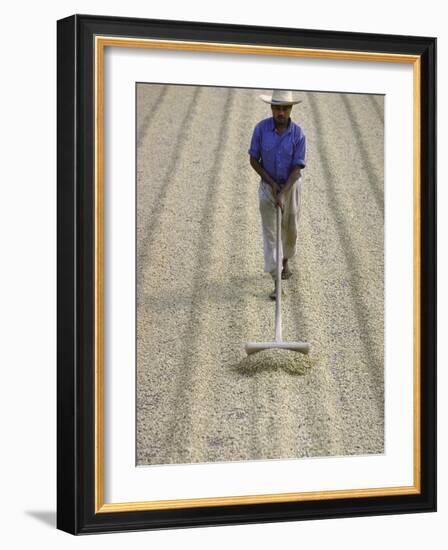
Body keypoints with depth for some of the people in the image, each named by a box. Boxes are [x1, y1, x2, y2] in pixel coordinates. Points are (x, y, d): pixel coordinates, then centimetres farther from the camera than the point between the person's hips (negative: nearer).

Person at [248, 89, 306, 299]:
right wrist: (271, 183, -16)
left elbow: (297, 169, -17)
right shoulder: (261, 128, -16)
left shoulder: (298, 134, -17)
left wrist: (283, 194, -27)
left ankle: (285, 260, 46)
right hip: (268, 185, 0)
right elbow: (253, 160, -8)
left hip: (290, 185, 0)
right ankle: (276, 281, -3)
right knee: (269, 232, -5)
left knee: (290, 229, 15)